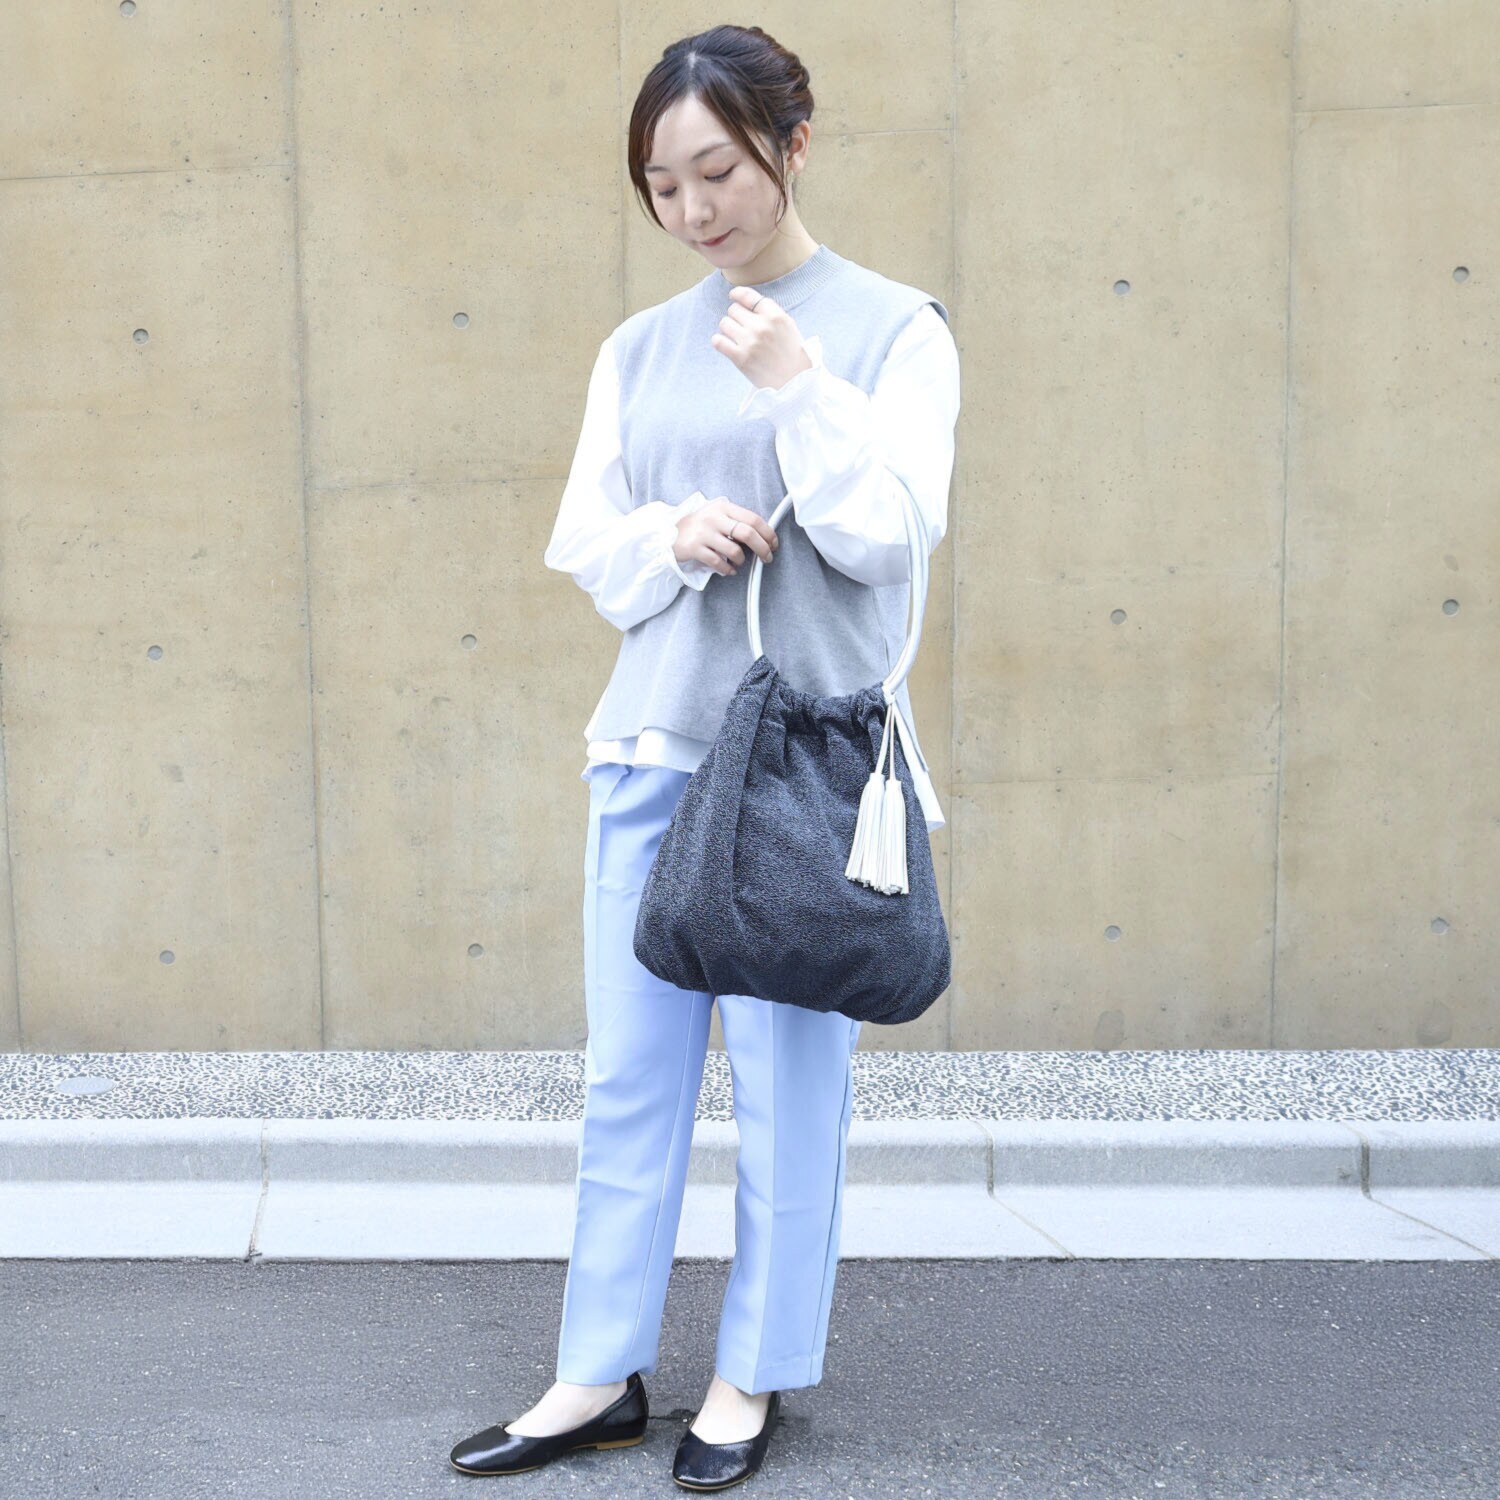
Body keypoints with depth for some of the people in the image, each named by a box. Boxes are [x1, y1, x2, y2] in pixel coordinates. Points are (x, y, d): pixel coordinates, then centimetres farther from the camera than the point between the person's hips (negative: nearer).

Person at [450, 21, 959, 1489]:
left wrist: (801, 390, -16)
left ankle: (754, 1374, 19)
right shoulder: (639, 349, 13)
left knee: (787, 1073, 2)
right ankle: (602, 1373, 20)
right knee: (629, 1071, 8)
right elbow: (582, 541, 11)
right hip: (652, 745, 4)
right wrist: (674, 534, -9)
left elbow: (890, 535, -7)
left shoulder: (893, 326, 1)